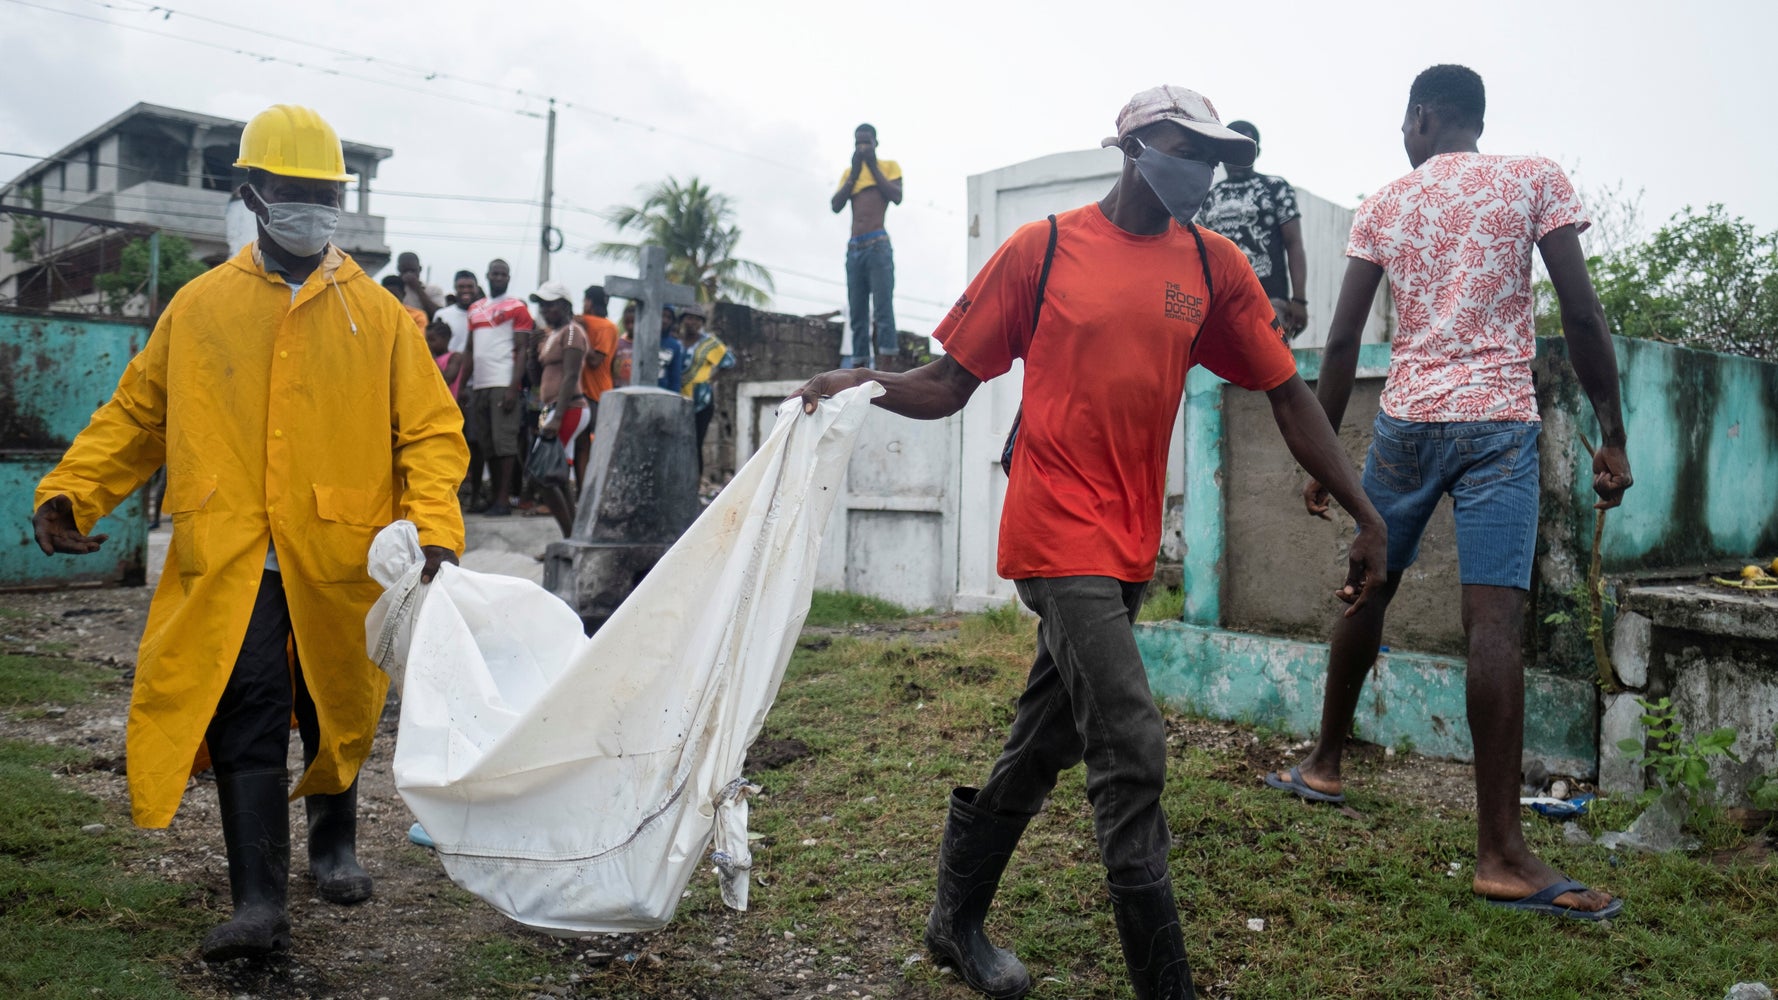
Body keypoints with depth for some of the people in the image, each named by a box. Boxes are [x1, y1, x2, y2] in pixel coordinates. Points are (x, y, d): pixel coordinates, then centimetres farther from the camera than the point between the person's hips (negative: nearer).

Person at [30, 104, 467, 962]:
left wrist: (435, 528, -15)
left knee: (336, 717, 15)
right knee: (242, 723, -5)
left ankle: (334, 846, 39)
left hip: (339, 562, 0)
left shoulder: (377, 314, 3)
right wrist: (70, 491, 2)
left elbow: (431, 432, 0)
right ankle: (258, 902, 2)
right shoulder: (198, 307, 8)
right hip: (228, 566, 0)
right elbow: (134, 416, 15)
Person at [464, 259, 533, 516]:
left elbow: (521, 351, -5)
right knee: (484, 443, 6)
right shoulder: (475, 309, 19)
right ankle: (493, 496, 12)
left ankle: (503, 499, -6)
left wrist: (514, 388, -14)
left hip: (504, 385, -6)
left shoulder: (517, 308, 1)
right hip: (479, 385, 6)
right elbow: (470, 350, 21)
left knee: (503, 441, -7)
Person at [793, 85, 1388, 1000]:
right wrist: (868, 382, -19)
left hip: (1130, 545, 6)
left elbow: (1287, 395, 10)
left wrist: (1365, 516, 5)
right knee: (1131, 751, -12)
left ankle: (956, 922, 33)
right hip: (1058, 531, -5)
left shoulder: (1213, 265, 9)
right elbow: (949, 386, 0)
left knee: (1047, 743, 14)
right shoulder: (1043, 248, -2)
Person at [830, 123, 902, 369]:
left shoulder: (889, 166, 11)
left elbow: (897, 197, -6)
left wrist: (873, 167, -1)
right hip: (853, 249, 5)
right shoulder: (849, 173, 22)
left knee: (883, 311, -14)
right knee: (858, 315, 0)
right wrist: (855, 172, 4)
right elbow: (836, 206, 8)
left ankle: (885, 375, -21)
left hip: (878, 246, -5)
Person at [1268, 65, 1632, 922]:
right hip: (1498, 421, -3)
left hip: (1406, 419, 3)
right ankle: (1500, 855, -11)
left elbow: (1341, 344, 5)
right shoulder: (1535, 180, 5)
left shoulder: (1382, 206, 10)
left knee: (1368, 590, 17)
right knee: (1494, 621, -10)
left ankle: (1325, 764, 30)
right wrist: (1612, 436, 2)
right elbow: (1581, 316, -3)